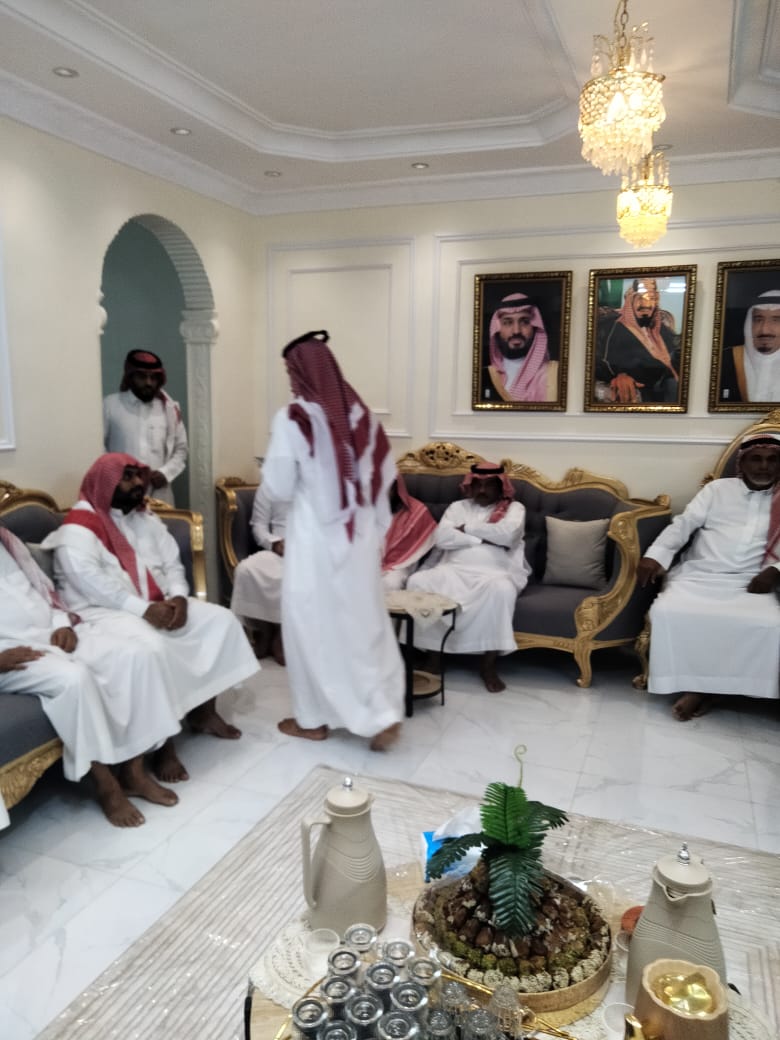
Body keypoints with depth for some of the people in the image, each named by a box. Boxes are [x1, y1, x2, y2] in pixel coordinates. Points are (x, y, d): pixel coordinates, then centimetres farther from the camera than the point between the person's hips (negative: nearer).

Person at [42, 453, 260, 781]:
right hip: (104, 612, -8)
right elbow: (89, 580, -23)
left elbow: (172, 563, 11)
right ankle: (162, 744, -21)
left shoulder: (145, 518, 15)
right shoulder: (79, 527, -10)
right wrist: (143, 609, -28)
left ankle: (203, 712, 5)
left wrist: (178, 597, -11)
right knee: (152, 648, -36)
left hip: (158, 605, 8)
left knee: (220, 620, -5)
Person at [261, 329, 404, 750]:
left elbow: (279, 489, -10)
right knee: (363, 620, 13)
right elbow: (385, 475, 8)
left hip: (316, 536, -5)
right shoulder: (361, 415, 3)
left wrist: (288, 474, 10)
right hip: (360, 536, 5)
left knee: (314, 623, 8)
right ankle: (383, 713, 15)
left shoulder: (292, 419, -13)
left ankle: (313, 718, 21)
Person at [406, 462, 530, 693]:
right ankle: (433, 653, -14)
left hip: (494, 573, -2)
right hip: (454, 570, 2)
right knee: (418, 581, -25)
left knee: (501, 589, -38)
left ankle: (488, 664, -24)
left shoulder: (514, 508, 12)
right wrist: (484, 538, -5)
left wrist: (467, 528, -1)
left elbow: (507, 535, -10)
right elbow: (442, 538, 0)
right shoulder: (457, 507, 18)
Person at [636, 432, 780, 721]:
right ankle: (693, 684, -9)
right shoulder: (718, 489, 12)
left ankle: (702, 687, -17)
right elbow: (684, 523, 3)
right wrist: (655, 555, -14)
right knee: (667, 612, -29)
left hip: (748, 584, 0)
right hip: (697, 576, 0)